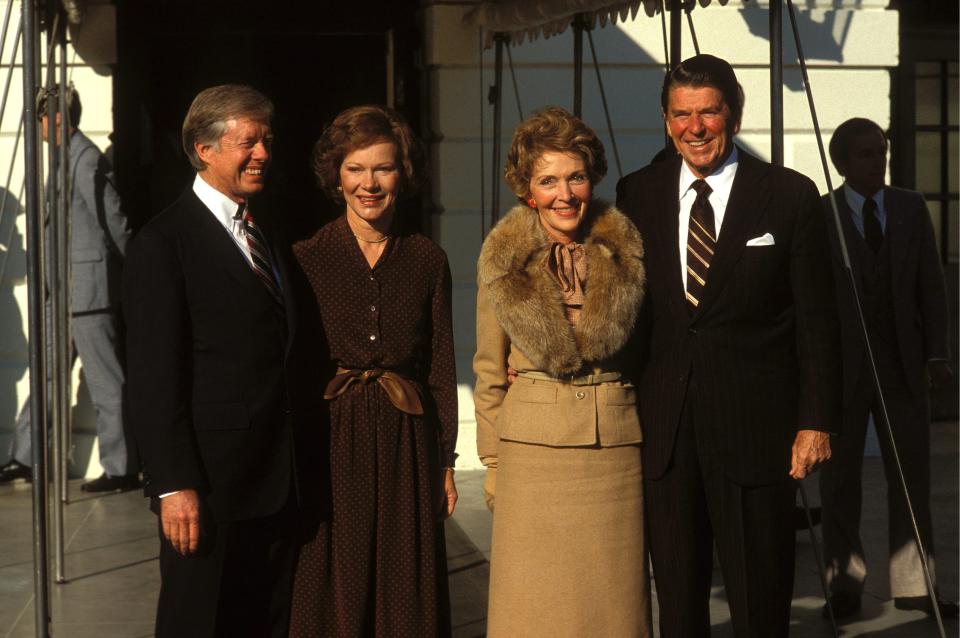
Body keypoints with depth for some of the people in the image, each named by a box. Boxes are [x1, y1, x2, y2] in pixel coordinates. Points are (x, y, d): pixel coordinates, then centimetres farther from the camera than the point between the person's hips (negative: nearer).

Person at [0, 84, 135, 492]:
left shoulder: (88, 160, -15)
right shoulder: (66, 158, 13)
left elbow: (114, 221, -14)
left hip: (89, 290, -10)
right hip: (65, 291, 10)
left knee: (105, 383, -3)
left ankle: (121, 469, 4)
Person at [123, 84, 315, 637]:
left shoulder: (268, 229, 14)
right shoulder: (165, 243, -10)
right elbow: (154, 377, -14)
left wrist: (302, 455, 13)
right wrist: (174, 485, -18)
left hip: (279, 482, 7)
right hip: (209, 485, -7)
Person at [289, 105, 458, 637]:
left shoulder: (427, 261, 5)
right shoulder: (306, 259, -1)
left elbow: (440, 368, 8)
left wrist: (445, 463, 7)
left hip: (405, 443, 2)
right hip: (329, 440, -2)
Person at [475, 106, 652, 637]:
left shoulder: (625, 255, 2)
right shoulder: (503, 261, 0)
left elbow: (642, 352, 10)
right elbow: (490, 370, 6)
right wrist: (492, 462, 4)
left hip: (615, 448, 1)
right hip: (532, 450, -1)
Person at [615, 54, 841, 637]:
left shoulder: (791, 196, -2)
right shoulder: (638, 195, 6)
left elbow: (818, 322, -1)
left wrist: (817, 421, -6)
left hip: (754, 429, -3)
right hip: (665, 429, 3)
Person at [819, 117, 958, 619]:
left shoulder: (911, 209, 7)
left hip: (902, 366, 3)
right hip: (842, 368, -3)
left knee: (912, 477, 5)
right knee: (841, 481, 5)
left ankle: (911, 585, 13)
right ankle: (843, 586, 15)